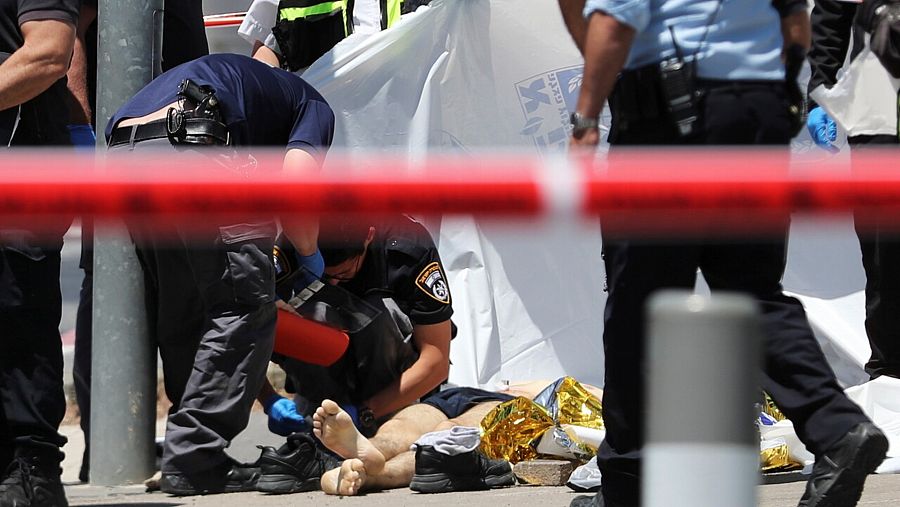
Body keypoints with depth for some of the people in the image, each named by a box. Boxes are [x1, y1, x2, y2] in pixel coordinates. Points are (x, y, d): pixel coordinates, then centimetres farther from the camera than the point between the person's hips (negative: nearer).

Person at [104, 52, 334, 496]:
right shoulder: (314, 108, 24)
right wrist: (312, 259, 18)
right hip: (187, 147, -8)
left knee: (181, 318, 19)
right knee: (243, 305, 2)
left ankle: (190, 458, 20)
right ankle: (193, 460, -4)